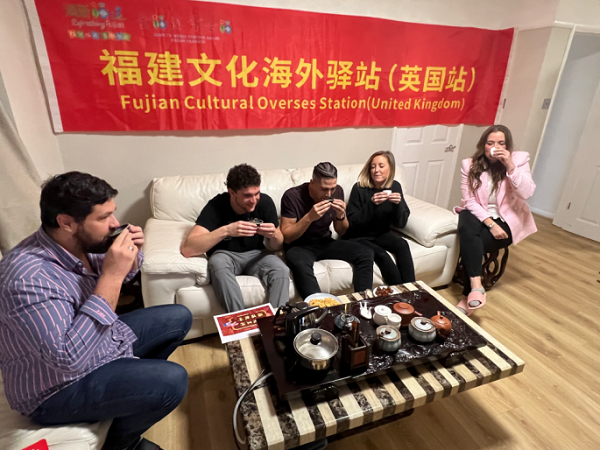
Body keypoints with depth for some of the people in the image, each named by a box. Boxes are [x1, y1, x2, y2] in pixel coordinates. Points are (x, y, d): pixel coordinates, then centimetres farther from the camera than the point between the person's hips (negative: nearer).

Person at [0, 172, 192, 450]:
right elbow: (70, 359, -39)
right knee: (172, 381, -24)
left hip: (102, 340, 8)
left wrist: (130, 254, -15)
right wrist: (112, 276, -38)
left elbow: (124, 277, 9)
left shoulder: (78, 244, -9)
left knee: (178, 317, 8)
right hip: (58, 387, -8)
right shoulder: (28, 278, -34)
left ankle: (135, 380, 27)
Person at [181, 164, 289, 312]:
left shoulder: (265, 202, -17)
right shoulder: (216, 206, -23)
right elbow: (187, 249, -34)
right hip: (226, 255, -1)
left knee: (282, 270, -28)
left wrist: (274, 235, -31)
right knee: (217, 262, -35)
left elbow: (276, 247, -6)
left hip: (255, 254, 2)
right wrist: (225, 230, -45)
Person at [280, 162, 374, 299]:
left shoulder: (337, 191, -5)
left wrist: (341, 215, -19)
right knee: (299, 263, -39)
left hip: (325, 243, 5)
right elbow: (287, 237, -18)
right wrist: (309, 217, -32)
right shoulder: (292, 196, -19)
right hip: (299, 246, -4)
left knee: (366, 253, -15)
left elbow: (341, 232, 4)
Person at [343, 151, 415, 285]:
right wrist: (371, 204, -30)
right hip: (358, 237, -4)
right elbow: (352, 222, -18)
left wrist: (398, 204, -22)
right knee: (381, 254, -29)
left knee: (402, 245, -24)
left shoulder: (395, 186, -3)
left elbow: (400, 223, -3)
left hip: (381, 233, 4)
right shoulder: (359, 188, -15)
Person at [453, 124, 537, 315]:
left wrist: (510, 166, -27)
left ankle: (467, 297, -16)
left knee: (470, 243, -28)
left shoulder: (519, 159, -5)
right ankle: (476, 285, -36)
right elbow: (469, 200, -8)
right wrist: (490, 223, -20)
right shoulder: (470, 165, -4)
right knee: (466, 227, -35)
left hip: (507, 220, -1)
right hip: (478, 215, 2)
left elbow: (527, 193, -19)